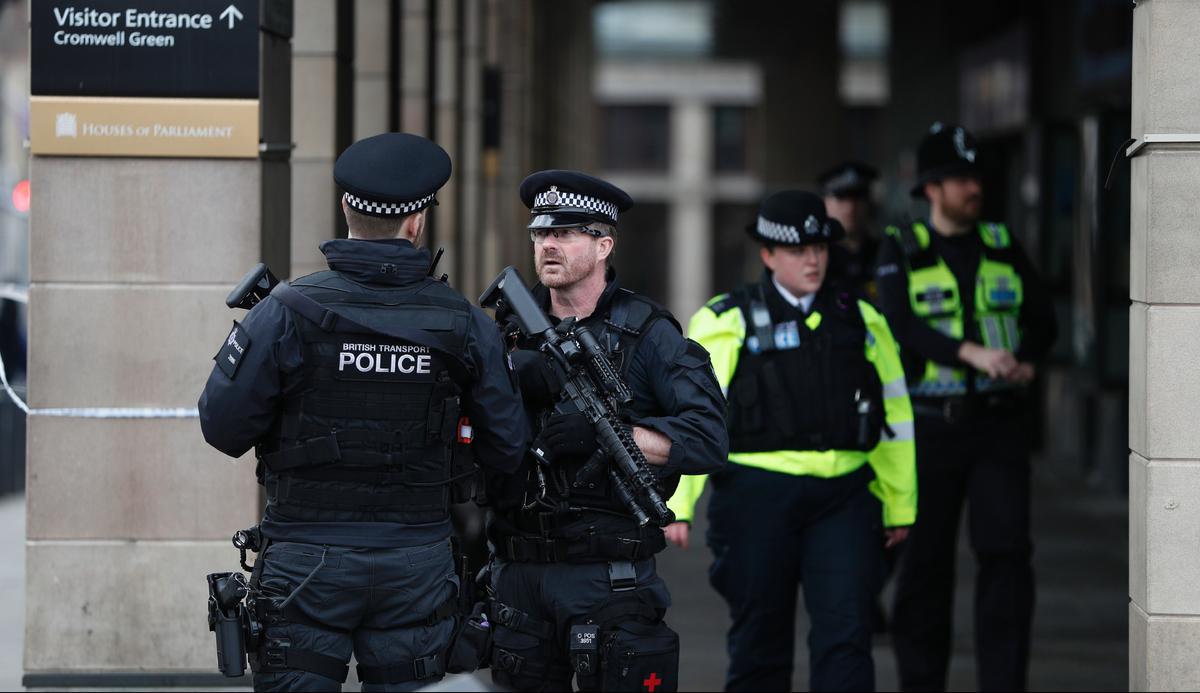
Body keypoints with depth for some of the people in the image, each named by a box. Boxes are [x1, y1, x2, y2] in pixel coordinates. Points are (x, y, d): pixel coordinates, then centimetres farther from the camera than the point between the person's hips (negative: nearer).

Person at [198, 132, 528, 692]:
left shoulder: (287, 313, -10)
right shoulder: (463, 323, -2)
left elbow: (223, 426, -5)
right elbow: (507, 449, 4)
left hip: (308, 560, -2)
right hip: (418, 561, 2)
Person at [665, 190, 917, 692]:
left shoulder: (861, 321, 12)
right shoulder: (728, 323, 1)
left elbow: (894, 417, 19)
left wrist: (900, 506, 20)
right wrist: (675, 506, -16)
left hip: (844, 497, 2)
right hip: (758, 494, -2)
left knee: (846, 636, -8)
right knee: (760, 644, 6)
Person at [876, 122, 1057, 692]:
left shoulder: (1002, 245, 10)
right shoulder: (900, 251, 0)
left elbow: (1041, 318, 9)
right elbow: (900, 325, -15)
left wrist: (1027, 361, -14)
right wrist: (972, 354, -29)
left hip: (999, 424, 2)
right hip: (931, 425, -2)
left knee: (1006, 550, -11)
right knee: (926, 559, 6)